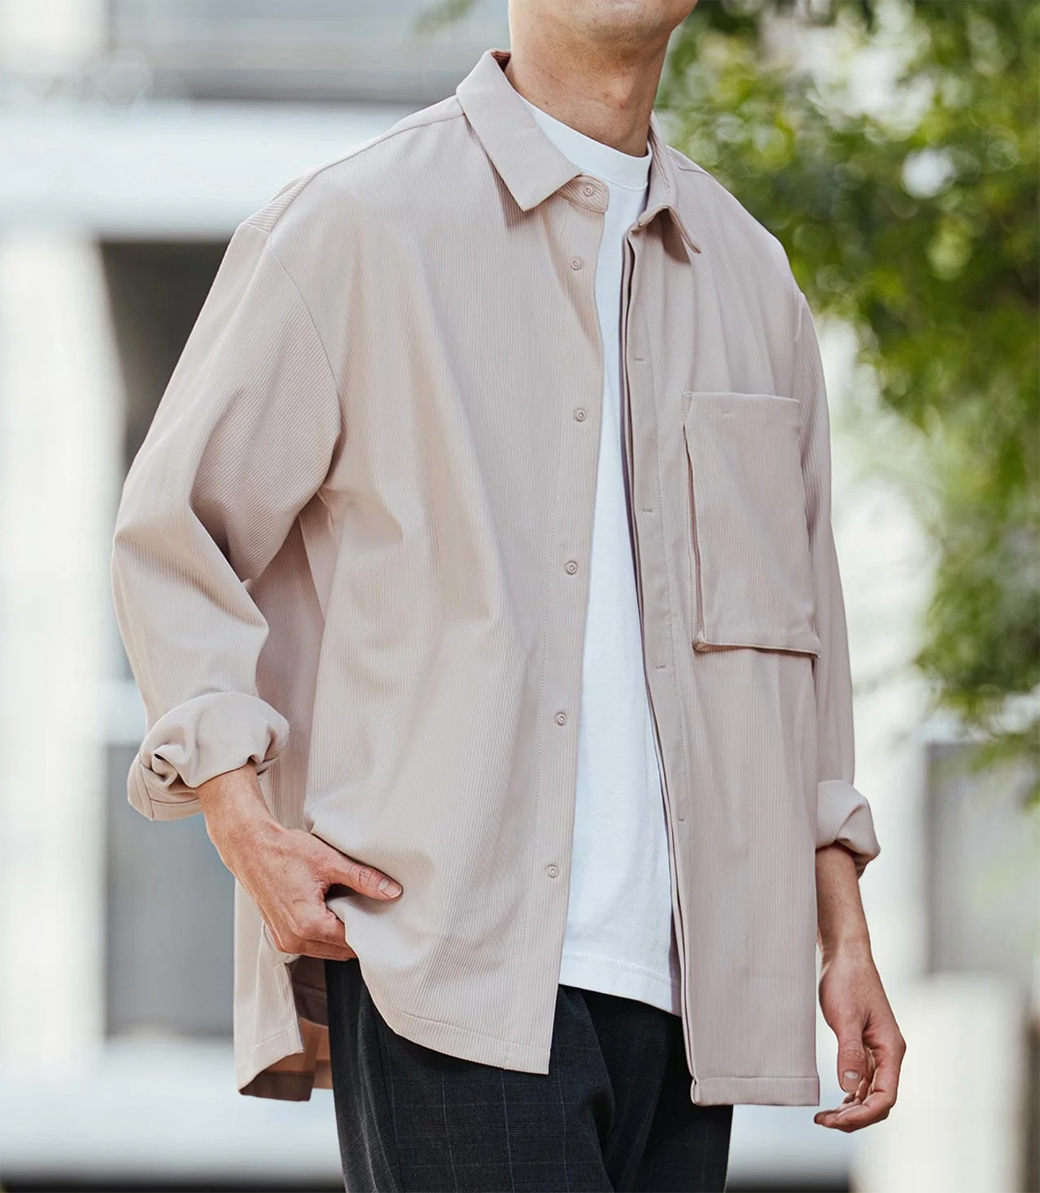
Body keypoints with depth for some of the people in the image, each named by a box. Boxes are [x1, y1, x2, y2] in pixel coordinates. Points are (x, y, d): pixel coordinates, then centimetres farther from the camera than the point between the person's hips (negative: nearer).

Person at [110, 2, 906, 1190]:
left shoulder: (749, 276, 18)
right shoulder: (354, 226, 1)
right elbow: (169, 533, 3)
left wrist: (843, 937, 18)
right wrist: (244, 821, -10)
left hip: (682, 975, 6)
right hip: (442, 958, -5)